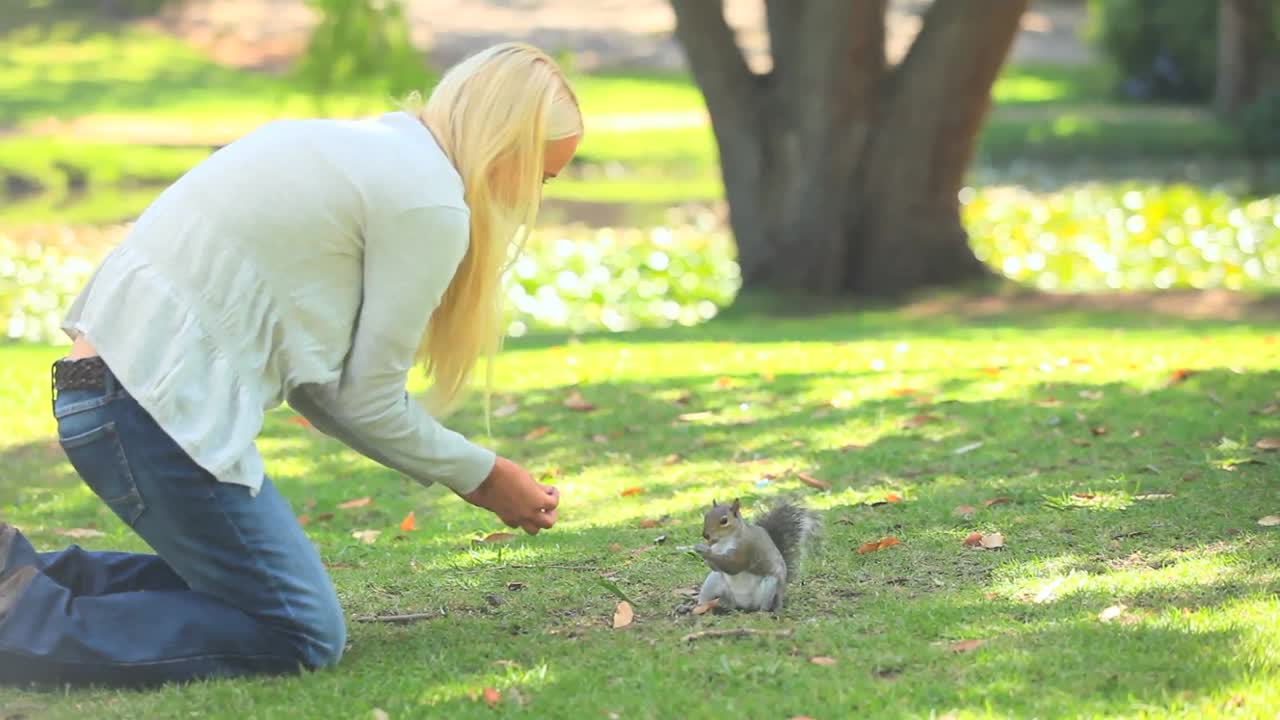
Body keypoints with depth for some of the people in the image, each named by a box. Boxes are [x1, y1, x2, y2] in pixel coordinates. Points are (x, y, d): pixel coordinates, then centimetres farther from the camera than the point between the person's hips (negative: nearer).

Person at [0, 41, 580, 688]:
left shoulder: (364, 146, 18)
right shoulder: (431, 203, -10)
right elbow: (368, 402, -5)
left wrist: (459, 471, 19)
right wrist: (482, 476, 11)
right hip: (161, 410, -10)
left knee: (239, 581, 21)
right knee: (301, 638, -3)